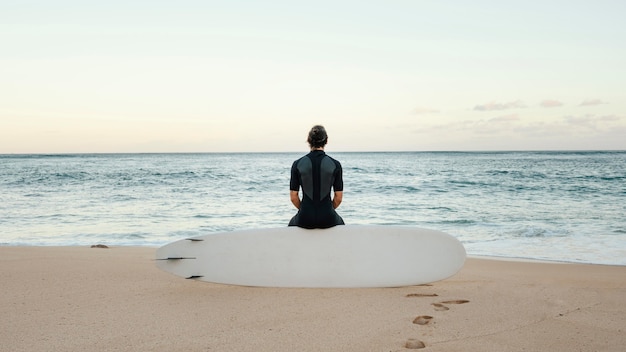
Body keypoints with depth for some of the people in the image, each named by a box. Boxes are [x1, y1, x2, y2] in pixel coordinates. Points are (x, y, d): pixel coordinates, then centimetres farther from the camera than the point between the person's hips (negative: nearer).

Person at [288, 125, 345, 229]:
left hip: (305, 219, 0)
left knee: (292, 224, 37)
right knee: (340, 223, 37)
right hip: (328, 219, 0)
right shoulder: (335, 164, -6)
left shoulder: (297, 164, -5)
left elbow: (293, 197, -2)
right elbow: (338, 198, -3)